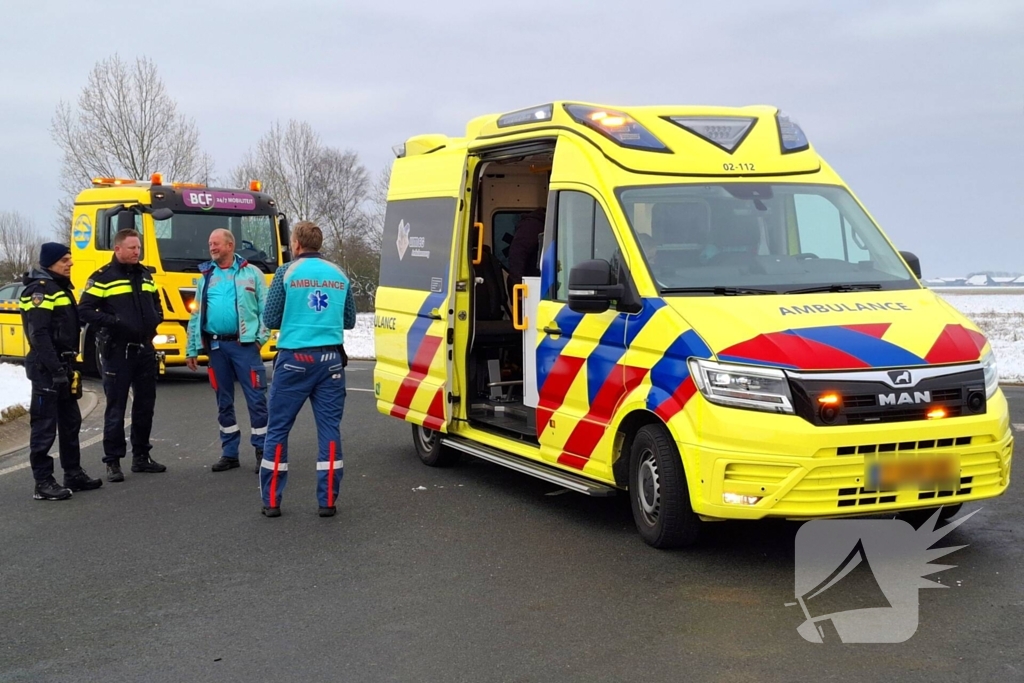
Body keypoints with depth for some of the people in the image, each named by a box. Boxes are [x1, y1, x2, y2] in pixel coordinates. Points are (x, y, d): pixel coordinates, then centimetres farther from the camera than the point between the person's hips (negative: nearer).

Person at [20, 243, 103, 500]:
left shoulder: (60, 288, 17)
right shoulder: (40, 290, -14)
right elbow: (39, 335, -22)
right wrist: (56, 370, -25)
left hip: (63, 365, 10)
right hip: (47, 369, -10)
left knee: (70, 422, 15)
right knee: (45, 426, -6)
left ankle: (73, 474, 25)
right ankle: (43, 483, -1)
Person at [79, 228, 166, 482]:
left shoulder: (145, 275, 14)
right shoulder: (103, 278, -7)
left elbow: (156, 303, 26)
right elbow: (85, 310, -10)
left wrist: (156, 318, 5)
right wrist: (114, 322, -21)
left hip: (145, 349, 7)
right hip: (117, 351, -6)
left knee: (146, 404, 12)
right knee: (116, 408, -2)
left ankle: (141, 456, 24)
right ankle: (113, 461, 5)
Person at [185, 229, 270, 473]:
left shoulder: (251, 273, 4)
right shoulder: (205, 277, 14)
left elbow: (264, 308, 0)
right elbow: (196, 315, 14)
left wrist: (261, 337, -11)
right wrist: (191, 350, 11)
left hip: (244, 344, -4)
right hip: (216, 346, 4)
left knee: (256, 399, -5)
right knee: (224, 402, 10)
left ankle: (262, 452, 3)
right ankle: (229, 453, 19)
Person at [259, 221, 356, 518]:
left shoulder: (287, 272, -3)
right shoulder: (339, 276, 7)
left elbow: (270, 319, -1)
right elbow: (349, 321, 15)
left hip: (294, 359, -2)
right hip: (330, 359, 3)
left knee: (278, 429, 7)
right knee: (329, 428, 6)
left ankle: (271, 500, 10)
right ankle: (327, 500, 6)